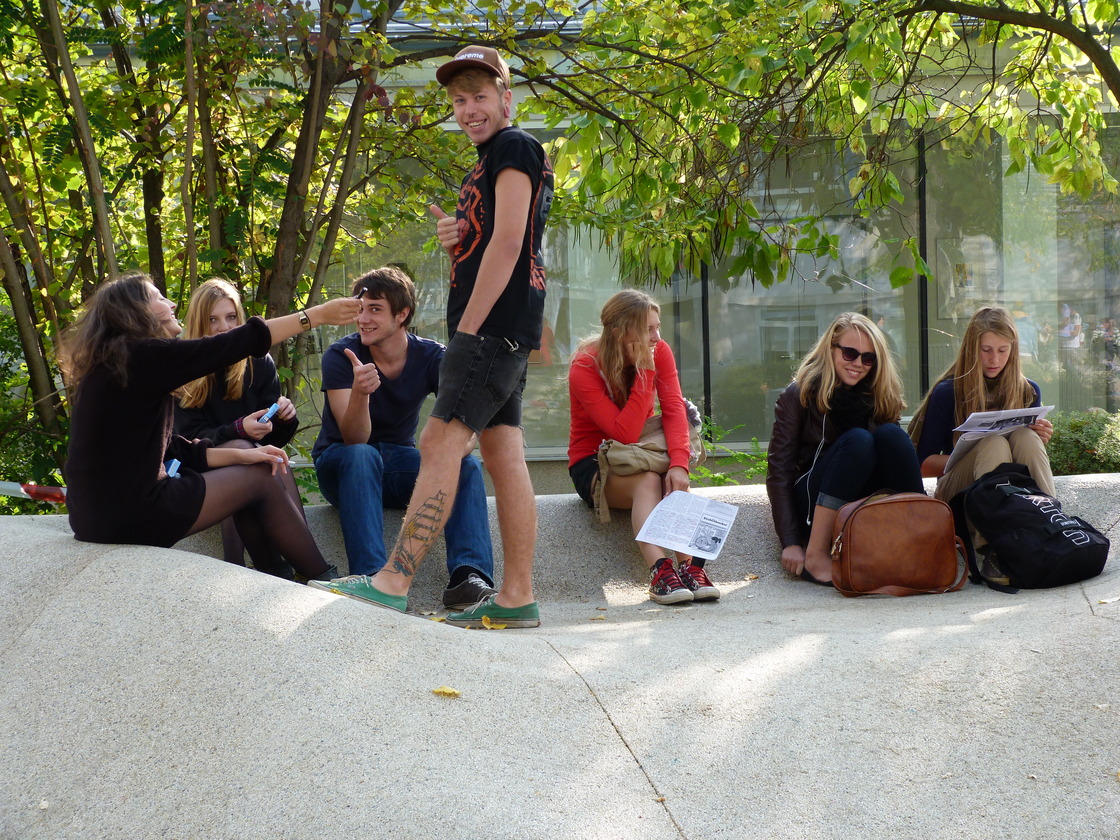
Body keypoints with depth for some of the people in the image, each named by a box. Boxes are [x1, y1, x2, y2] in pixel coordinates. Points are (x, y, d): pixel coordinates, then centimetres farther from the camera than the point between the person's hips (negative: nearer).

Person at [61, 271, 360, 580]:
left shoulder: (109, 365, 15)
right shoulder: (143, 357, -14)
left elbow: (171, 449, 16)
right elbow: (239, 343, -11)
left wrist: (240, 455, 9)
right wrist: (317, 315, -3)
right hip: (130, 517, -9)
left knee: (255, 470, 16)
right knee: (260, 479, 5)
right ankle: (325, 581, 15)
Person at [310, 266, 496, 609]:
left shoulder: (431, 356, -8)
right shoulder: (340, 356, -16)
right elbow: (354, 439, -26)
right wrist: (360, 392, -47)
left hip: (400, 465, 3)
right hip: (340, 463, -3)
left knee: (466, 463, -23)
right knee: (361, 456, -36)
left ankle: (468, 576, -37)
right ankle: (373, 579, -46)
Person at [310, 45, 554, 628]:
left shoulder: (514, 148, -5)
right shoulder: (489, 164, 25)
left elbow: (507, 243, -16)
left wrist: (466, 326, -17)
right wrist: (453, 240, 2)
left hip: (494, 323, -10)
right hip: (500, 332, 10)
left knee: (442, 440, -15)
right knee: (503, 455, 5)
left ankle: (392, 583, -19)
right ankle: (516, 598, 4)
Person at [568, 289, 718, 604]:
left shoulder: (659, 352, -6)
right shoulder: (584, 368, -20)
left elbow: (674, 409, -18)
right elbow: (625, 433, -28)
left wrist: (679, 463, -35)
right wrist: (644, 372, -30)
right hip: (593, 464, -4)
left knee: (675, 480, -31)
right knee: (648, 480, -35)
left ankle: (690, 566, -43)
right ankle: (660, 572, -50)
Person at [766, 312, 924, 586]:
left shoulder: (878, 397, 10)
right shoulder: (798, 396, -1)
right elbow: (779, 473, -8)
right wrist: (790, 543, -19)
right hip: (813, 507, -3)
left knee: (890, 435, -22)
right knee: (858, 440, -29)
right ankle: (816, 554, -34)